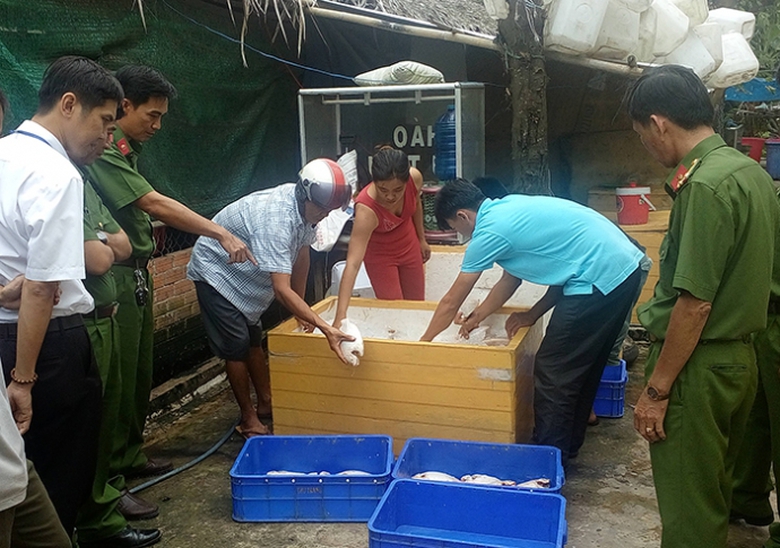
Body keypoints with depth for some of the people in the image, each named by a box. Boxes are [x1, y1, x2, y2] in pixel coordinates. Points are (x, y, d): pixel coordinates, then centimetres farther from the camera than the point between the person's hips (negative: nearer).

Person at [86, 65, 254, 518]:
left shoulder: (126, 151, 14)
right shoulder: (103, 152, -17)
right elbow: (156, 204, -24)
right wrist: (222, 234, -25)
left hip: (136, 275, 10)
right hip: (115, 280, -10)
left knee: (140, 376, 18)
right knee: (118, 382, -4)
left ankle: (131, 457, 32)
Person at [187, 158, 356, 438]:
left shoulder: (305, 206, -14)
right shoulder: (276, 219, -40)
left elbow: (301, 255, 1)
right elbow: (282, 290, -45)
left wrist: (301, 310, 5)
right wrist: (325, 328, -49)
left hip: (246, 274, 8)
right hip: (216, 271, -8)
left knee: (254, 339, 17)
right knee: (236, 345, -6)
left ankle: (266, 400, 31)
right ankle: (248, 419, 7)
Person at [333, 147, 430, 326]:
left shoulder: (415, 178, -28)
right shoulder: (366, 211, -41)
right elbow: (353, 263, -45)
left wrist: (421, 239, 12)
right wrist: (340, 316, -52)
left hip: (409, 247, 5)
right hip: (380, 255, -5)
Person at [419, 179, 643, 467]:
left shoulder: (490, 230, -11)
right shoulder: (509, 208, 15)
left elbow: (451, 302, -1)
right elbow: (510, 279, 24)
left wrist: (423, 342, 12)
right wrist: (476, 317, 26)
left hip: (600, 278, -10)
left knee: (553, 375, 1)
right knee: (582, 368, 20)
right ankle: (567, 448, 34)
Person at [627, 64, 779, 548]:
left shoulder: (705, 186, -21)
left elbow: (695, 304, -23)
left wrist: (656, 389, -17)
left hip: (699, 367, -9)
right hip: (741, 357, 9)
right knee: (714, 495, 22)